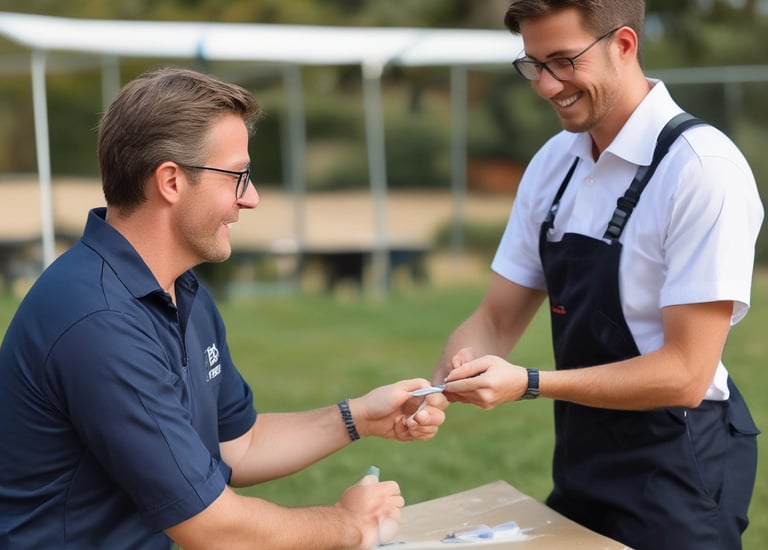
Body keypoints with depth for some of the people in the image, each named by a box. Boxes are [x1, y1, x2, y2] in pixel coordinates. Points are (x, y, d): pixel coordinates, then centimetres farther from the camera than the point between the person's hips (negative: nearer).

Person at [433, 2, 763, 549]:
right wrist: (444, 383, -16)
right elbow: (496, 320, 4)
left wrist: (528, 384, -27)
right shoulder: (552, 164, 2)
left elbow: (685, 374, -22)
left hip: (676, 475, -7)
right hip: (581, 464, 7)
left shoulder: (702, 170, -20)